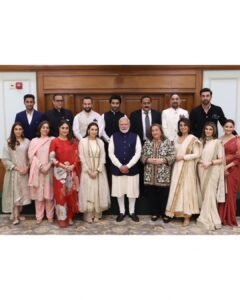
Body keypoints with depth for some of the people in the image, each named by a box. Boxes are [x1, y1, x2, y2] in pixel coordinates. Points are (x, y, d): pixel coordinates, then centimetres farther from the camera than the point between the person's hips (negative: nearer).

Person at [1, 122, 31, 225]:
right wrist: (17, 168, -11)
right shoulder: (8, 143, -3)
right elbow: (5, 159, -5)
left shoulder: (27, 141, 1)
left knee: (22, 192, 9)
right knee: (14, 193, -1)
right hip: (13, 172, -2)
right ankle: (15, 216, 6)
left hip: (24, 172, 2)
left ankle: (19, 213, 23)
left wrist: (27, 167, -8)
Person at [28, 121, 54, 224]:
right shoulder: (34, 141, 8)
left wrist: (48, 166, -13)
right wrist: (40, 166, -11)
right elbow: (31, 155, -1)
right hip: (37, 171, 1)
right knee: (38, 193, 3)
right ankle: (39, 216, 14)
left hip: (49, 170, -1)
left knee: (49, 193, 2)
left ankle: (50, 216, 13)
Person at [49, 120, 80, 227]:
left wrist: (72, 166, -11)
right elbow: (52, 158, -9)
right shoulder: (54, 141, -3)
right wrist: (63, 166, -16)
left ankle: (70, 217, 21)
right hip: (59, 171, -3)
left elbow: (77, 156, 6)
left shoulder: (73, 141, 8)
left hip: (72, 171, 3)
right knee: (60, 194, 1)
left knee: (71, 194, 7)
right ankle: (62, 218, 12)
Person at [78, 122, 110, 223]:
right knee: (88, 192, -2)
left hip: (99, 171, 3)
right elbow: (82, 157, -5)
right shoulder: (83, 141, -1)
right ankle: (88, 215, 8)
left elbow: (102, 157, 2)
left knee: (98, 192, 3)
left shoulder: (100, 142, 6)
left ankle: (97, 215, 14)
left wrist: (97, 170, -9)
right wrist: (89, 171, -11)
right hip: (87, 171, -2)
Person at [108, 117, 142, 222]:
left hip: (132, 169, 0)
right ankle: (122, 212, 24)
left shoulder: (135, 136, 0)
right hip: (117, 169, 1)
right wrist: (120, 166, -12)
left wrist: (128, 166, -14)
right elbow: (111, 153, -3)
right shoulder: (114, 137, 2)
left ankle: (132, 212, 24)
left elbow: (138, 153, -6)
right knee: (119, 191, 8)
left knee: (132, 191, 8)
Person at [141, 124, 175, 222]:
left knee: (163, 195, 3)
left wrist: (162, 160, -17)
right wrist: (148, 160, -11)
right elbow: (142, 156, 8)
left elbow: (172, 156, -6)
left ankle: (164, 213, 20)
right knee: (151, 194, 8)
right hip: (150, 175, 3)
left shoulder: (168, 142, -1)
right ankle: (154, 213, 23)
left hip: (163, 175, -3)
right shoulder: (147, 143, 8)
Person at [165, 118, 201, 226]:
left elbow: (197, 154, -11)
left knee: (187, 190, -2)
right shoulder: (177, 139, 12)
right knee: (176, 190, 5)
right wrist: (175, 157, 0)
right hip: (177, 167, 6)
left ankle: (187, 216, 6)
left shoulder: (193, 139, -6)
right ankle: (178, 212, 15)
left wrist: (183, 157, -15)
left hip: (188, 168, -6)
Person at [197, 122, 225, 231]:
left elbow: (221, 159, -5)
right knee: (204, 194, 7)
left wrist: (210, 162, -17)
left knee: (210, 194, -6)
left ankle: (211, 220, 3)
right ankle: (205, 217, 17)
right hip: (202, 170, 5)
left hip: (212, 171, -5)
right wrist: (200, 161, -6)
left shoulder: (217, 142, -2)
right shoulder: (201, 141, 13)